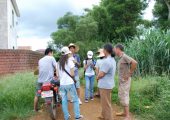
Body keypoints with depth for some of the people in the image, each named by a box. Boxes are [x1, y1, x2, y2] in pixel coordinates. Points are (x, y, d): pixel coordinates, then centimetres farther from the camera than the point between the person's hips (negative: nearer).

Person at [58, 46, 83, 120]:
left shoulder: (59, 63, 6)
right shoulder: (70, 61, -10)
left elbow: (58, 74, 7)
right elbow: (72, 74, -13)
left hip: (62, 84, 5)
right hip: (69, 83, -5)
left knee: (64, 101, 10)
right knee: (75, 99, 9)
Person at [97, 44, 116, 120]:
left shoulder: (106, 61, -25)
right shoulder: (112, 60, 7)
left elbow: (101, 74, -22)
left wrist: (97, 77, -2)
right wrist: (99, 76, 3)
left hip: (105, 85, -10)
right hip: (108, 84, 10)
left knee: (106, 103, 3)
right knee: (105, 102, 23)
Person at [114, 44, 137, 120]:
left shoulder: (124, 56, -18)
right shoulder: (121, 58, 11)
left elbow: (134, 63, -30)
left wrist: (129, 74, -22)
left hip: (125, 81, -10)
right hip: (122, 81, 10)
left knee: (124, 97, -5)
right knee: (122, 96, 17)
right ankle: (125, 112, 29)